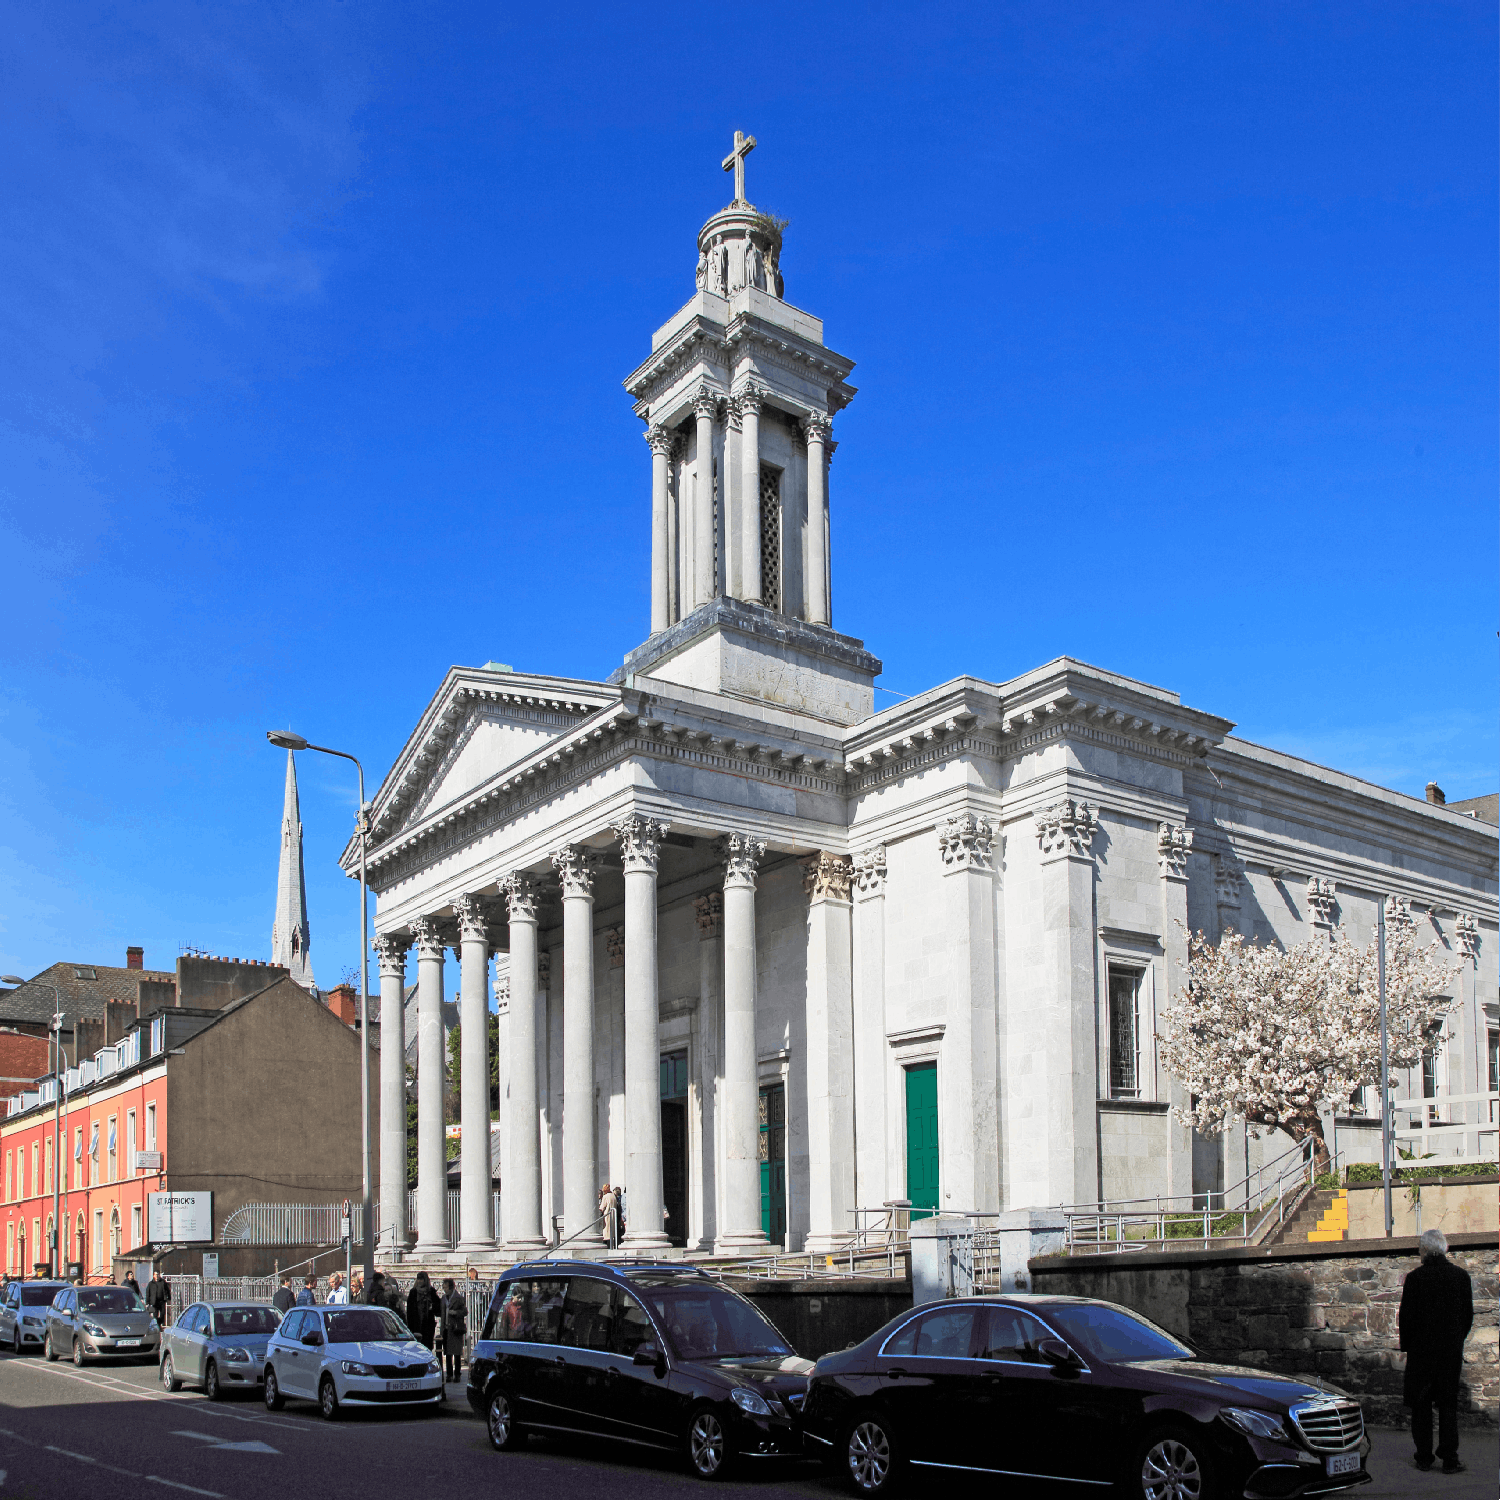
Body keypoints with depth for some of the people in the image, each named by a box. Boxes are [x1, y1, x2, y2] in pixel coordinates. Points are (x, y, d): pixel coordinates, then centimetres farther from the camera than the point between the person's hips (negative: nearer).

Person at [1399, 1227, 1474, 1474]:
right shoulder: (1461, 1276, -2)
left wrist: (1407, 1345, 6)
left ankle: (1424, 1457, 11)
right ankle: (1449, 1459, 4)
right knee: (1448, 1403, 8)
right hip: (1451, 1350, 2)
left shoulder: (1415, 1278, -10)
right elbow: (1468, 1315, 4)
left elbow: (1406, 1316, -7)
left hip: (1421, 1350, -2)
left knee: (1421, 1404, 8)